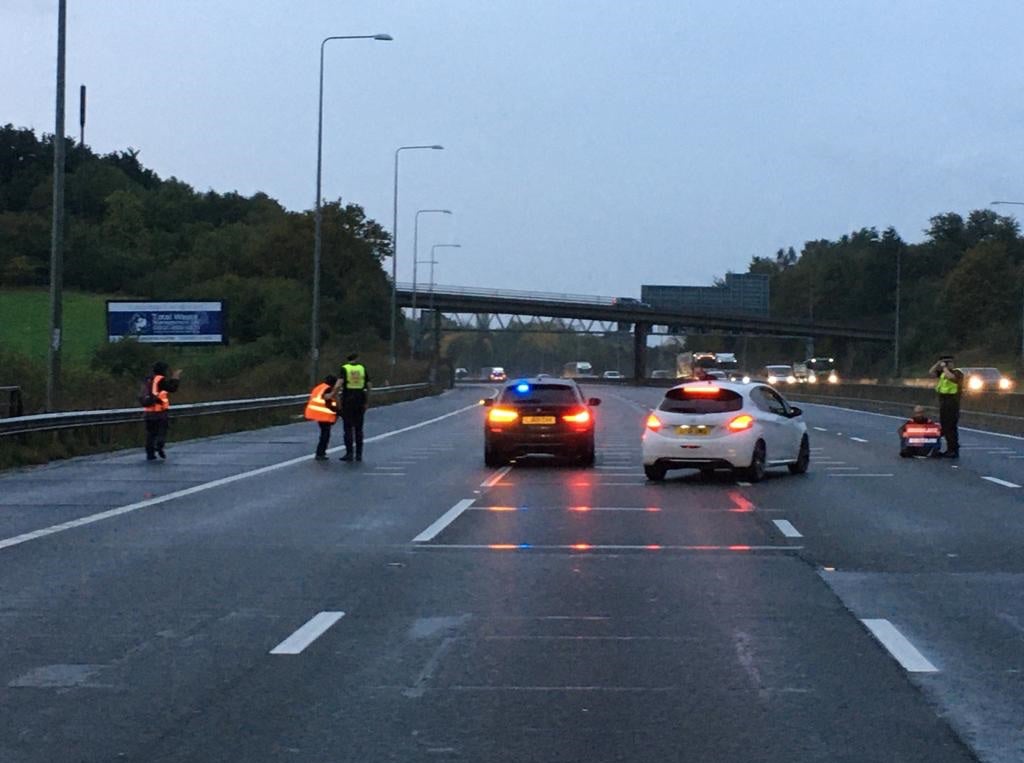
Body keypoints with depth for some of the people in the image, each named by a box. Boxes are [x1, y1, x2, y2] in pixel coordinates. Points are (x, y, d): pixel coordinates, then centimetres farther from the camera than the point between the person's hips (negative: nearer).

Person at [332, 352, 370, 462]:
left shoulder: (344, 369, -3)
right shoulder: (362, 368, 5)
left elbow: (339, 383, -19)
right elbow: (368, 385, 4)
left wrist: (335, 395, -10)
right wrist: (367, 401, 10)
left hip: (348, 400, -2)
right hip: (360, 400, 2)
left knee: (348, 428, 2)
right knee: (358, 428, 9)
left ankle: (349, 453, -2)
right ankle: (359, 454, 9)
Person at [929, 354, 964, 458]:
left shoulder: (957, 372, -10)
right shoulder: (943, 372, 16)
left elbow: (951, 377, -31)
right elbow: (931, 372, 17)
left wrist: (944, 367, -18)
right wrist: (938, 364, 7)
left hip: (952, 402, -9)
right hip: (943, 402, 9)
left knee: (951, 427, -11)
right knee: (944, 427, 12)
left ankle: (954, 451, -10)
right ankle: (950, 449, 19)